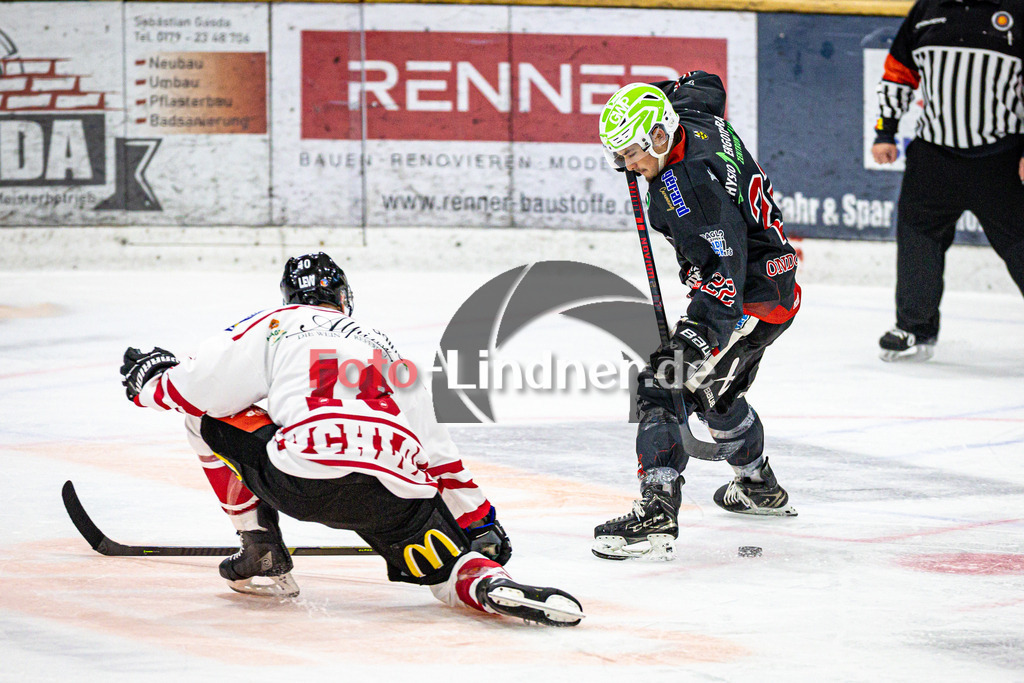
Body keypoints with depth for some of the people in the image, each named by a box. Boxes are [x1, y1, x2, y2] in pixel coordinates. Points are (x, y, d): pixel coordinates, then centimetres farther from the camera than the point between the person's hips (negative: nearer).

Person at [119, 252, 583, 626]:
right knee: (452, 571, 14)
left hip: (304, 477, -3)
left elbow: (196, 389, 15)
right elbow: (438, 450, 35)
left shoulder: (274, 326, 21)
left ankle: (262, 555, 19)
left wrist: (150, 378, 38)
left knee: (209, 418, 21)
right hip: (398, 491, 3)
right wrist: (480, 520, 41)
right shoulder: (384, 348, 35)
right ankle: (493, 584, -24)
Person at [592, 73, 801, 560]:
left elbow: (724, 262, -35)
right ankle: (759, 487, 49)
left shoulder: (690, 182, -28)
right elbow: (706, 86, 27)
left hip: (751, 295, -11)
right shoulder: (694, 118, 0)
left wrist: (701, 331, -44)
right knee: (716, 391, 30)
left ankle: (656, 516, -31)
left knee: (666, 386, -19)